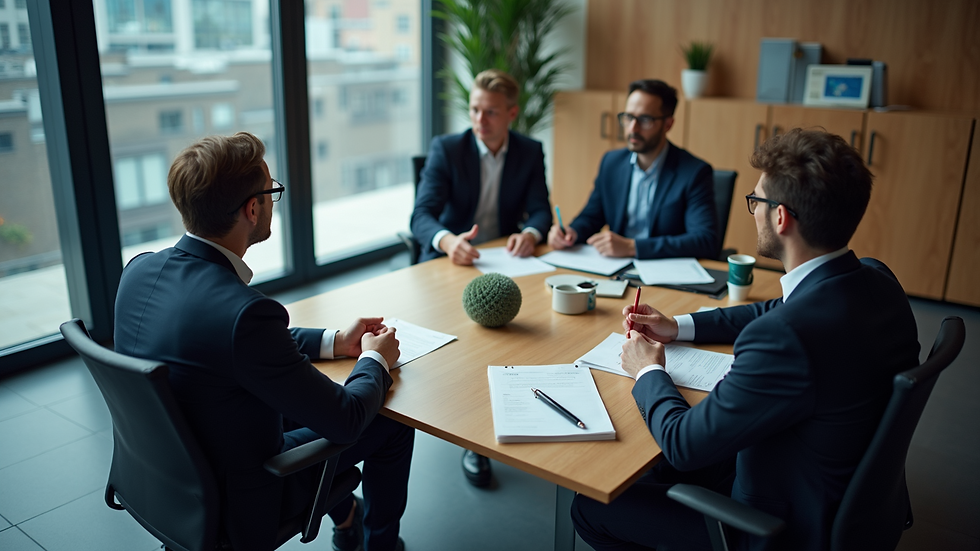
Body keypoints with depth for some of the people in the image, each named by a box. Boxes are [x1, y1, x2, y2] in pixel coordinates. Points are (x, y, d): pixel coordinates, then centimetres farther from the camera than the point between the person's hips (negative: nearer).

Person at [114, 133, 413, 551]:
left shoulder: (140, 270, -10)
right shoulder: (244, 312, -36)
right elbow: (345, 419, -24)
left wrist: (333, 343, 6)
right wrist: (375, 360, -5)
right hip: (235, 504, -7)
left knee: (301, 398, 28)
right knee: (391, 423, 9)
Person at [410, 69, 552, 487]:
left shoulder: (530, 152, 6)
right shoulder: (445, 149, -4)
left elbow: (540, 211, 1)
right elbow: (422, 216, -15)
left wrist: (531, 233, -25)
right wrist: (447, 240, -39)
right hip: (450, 261, -2)